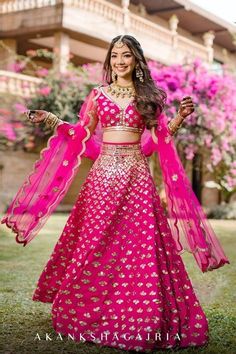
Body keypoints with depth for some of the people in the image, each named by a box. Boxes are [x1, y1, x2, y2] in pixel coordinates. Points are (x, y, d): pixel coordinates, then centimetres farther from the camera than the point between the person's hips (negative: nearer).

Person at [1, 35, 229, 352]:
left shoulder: (148, 96, 10)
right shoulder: (98, 94, 10)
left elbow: (161, 135, 9)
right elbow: (82, 133, 14)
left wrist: (180, 117, -6)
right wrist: (51, 119, 4)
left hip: (137, 175, 0)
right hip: (104, 172, 1)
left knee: (139, 243, -4)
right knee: (95, 242, 0)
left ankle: (143, 320, 6)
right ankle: (91, 312, 14)